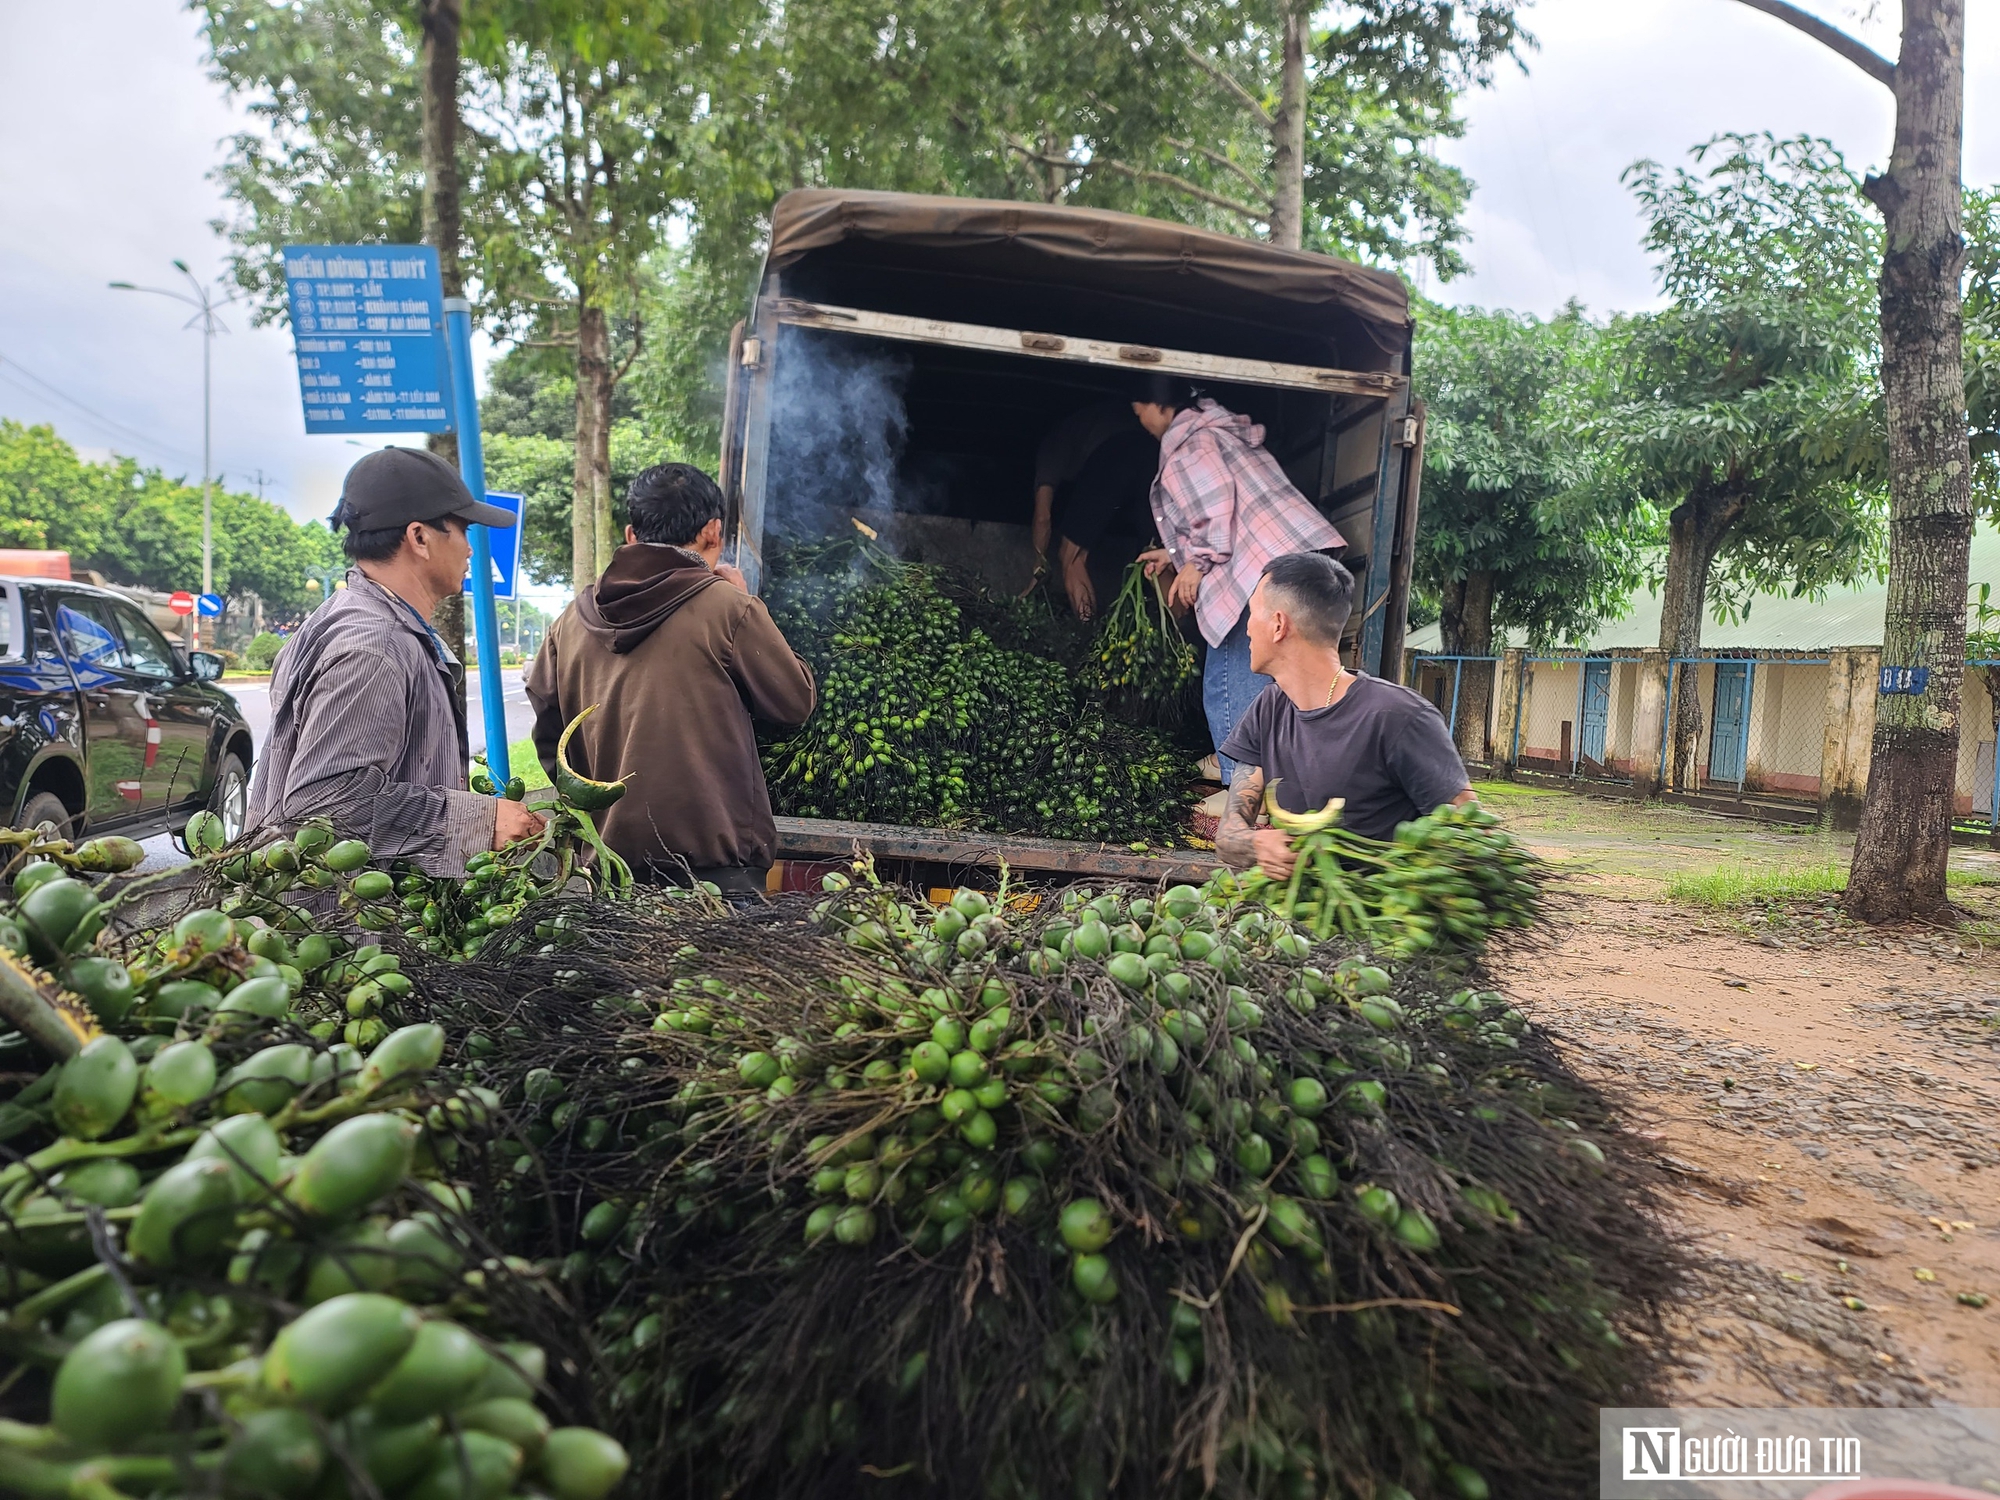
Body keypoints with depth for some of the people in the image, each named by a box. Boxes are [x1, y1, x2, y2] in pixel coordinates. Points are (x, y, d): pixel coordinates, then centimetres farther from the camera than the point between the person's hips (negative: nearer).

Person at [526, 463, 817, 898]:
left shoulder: (573, 619, 6)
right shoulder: (727, 606, -9)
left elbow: (548, 739, 12)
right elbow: (795, 703, 1)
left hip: (608, 861, 5)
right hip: (714, 860, -5)